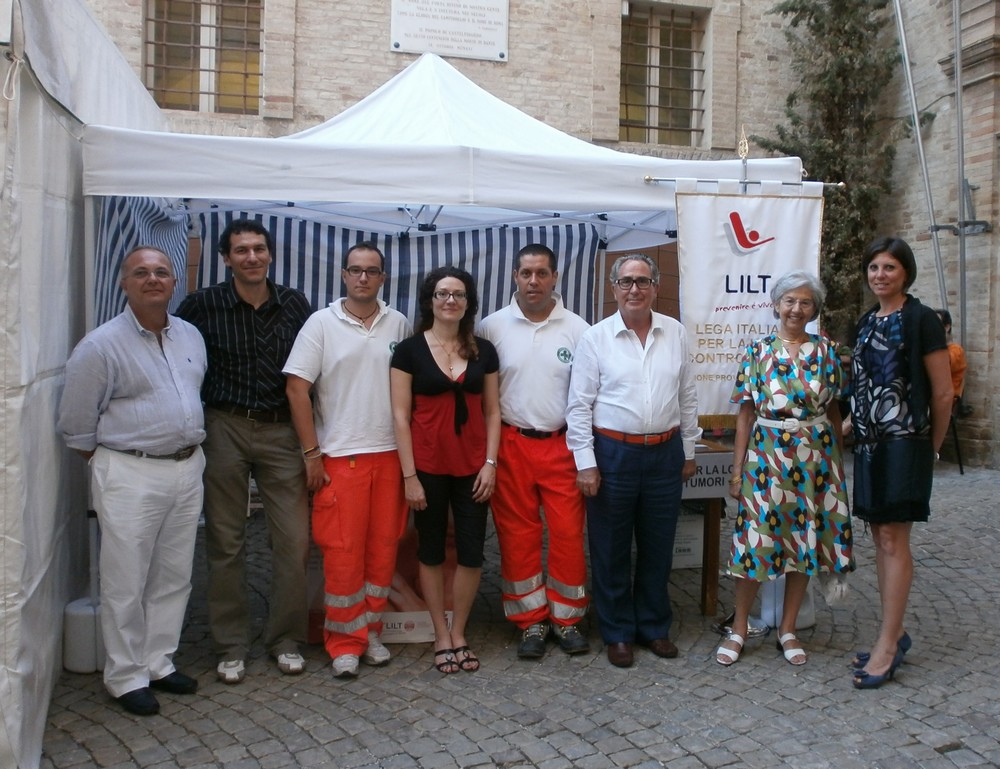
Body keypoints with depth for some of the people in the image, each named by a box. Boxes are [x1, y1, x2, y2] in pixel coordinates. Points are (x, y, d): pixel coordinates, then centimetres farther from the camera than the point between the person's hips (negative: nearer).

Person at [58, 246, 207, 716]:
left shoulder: (191, 337, 8)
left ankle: (159, 663, 28)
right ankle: (126, 677, 17)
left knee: (174, 578, 13)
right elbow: (76, 424, -5)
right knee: (126, 584, 2)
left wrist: (189, 454, 14)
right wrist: (112, 464, 1)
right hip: (130, 475, -6)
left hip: (187, 469, 6)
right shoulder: (101, 345, -10)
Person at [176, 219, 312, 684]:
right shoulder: (203, 305, -2)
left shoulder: (295, 305, 4)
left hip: (281, 431, 1)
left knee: (293, 538, 1)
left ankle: (286, 640, 17)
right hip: (224, 430, -1)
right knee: (226, 541, 6)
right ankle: (230, 646, 18)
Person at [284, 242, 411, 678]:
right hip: (340, 456, -3)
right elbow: (297, 388, -5)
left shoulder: (398, 324, 7)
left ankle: (370, 630, 24)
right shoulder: (322, 323, -2)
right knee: (343, 549, 0)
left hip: (390, 454, 3)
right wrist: (311, 453, -8)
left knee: (383, 545, 8)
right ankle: (344, 642, 13)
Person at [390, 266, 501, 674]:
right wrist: (409, 475, -9)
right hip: (428, 466, -2)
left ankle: (459, 633, 23)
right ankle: (441, 636, 23)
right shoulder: (409, 349, -3)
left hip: (472, 466, 3)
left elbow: (492, 412, 8)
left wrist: (490, 463, -2)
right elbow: (401, 415, -5)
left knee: (472, 552, 4)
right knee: (431, 551, 8)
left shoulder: (483, 351, 6)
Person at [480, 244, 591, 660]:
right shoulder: (493, 327, 1)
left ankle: (566, 618, 20)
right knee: (518, 535, 6)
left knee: (568, 533, 3)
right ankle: (531, 621, 20)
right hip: (511, 444, 0)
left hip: (562, 444, 0)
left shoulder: (577, 329, 1)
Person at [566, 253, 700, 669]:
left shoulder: (675, 333, 5)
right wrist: (586, 462, -9)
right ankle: (618, 633, 23)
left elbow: (687, 397, 11)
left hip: (665, 453, 3)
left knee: (658, 547, 13)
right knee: (611, 550, 7)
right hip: (613, 453, -3)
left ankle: (654, 627, 30)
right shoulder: (596, 337, -5)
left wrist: (688, 451, 11)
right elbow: (579, 405, -5)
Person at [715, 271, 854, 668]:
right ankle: (739, 628, 14)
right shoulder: (757, 351, 2)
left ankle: (787, 629, 21)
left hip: (816, 456, 2)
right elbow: (746, 413, 1)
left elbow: (834, 411, 8)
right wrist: (738, 468, -2)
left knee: (806, 539, 7)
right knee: (756, 539, -1)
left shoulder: (826, 351, 5)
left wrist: (838, 462, 5)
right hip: (767, 453, -2)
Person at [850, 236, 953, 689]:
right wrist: (857, 424, 11)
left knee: (894, 539, -7)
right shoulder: (866, 323, 14)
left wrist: (931, 448, 0)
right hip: (869, 442, 7)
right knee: (881, 536, 10)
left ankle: (887, 645, -1)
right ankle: (894, 635, 19)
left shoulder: (921, 320, -8)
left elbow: (943, 394, -7)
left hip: (904, 442, -7)